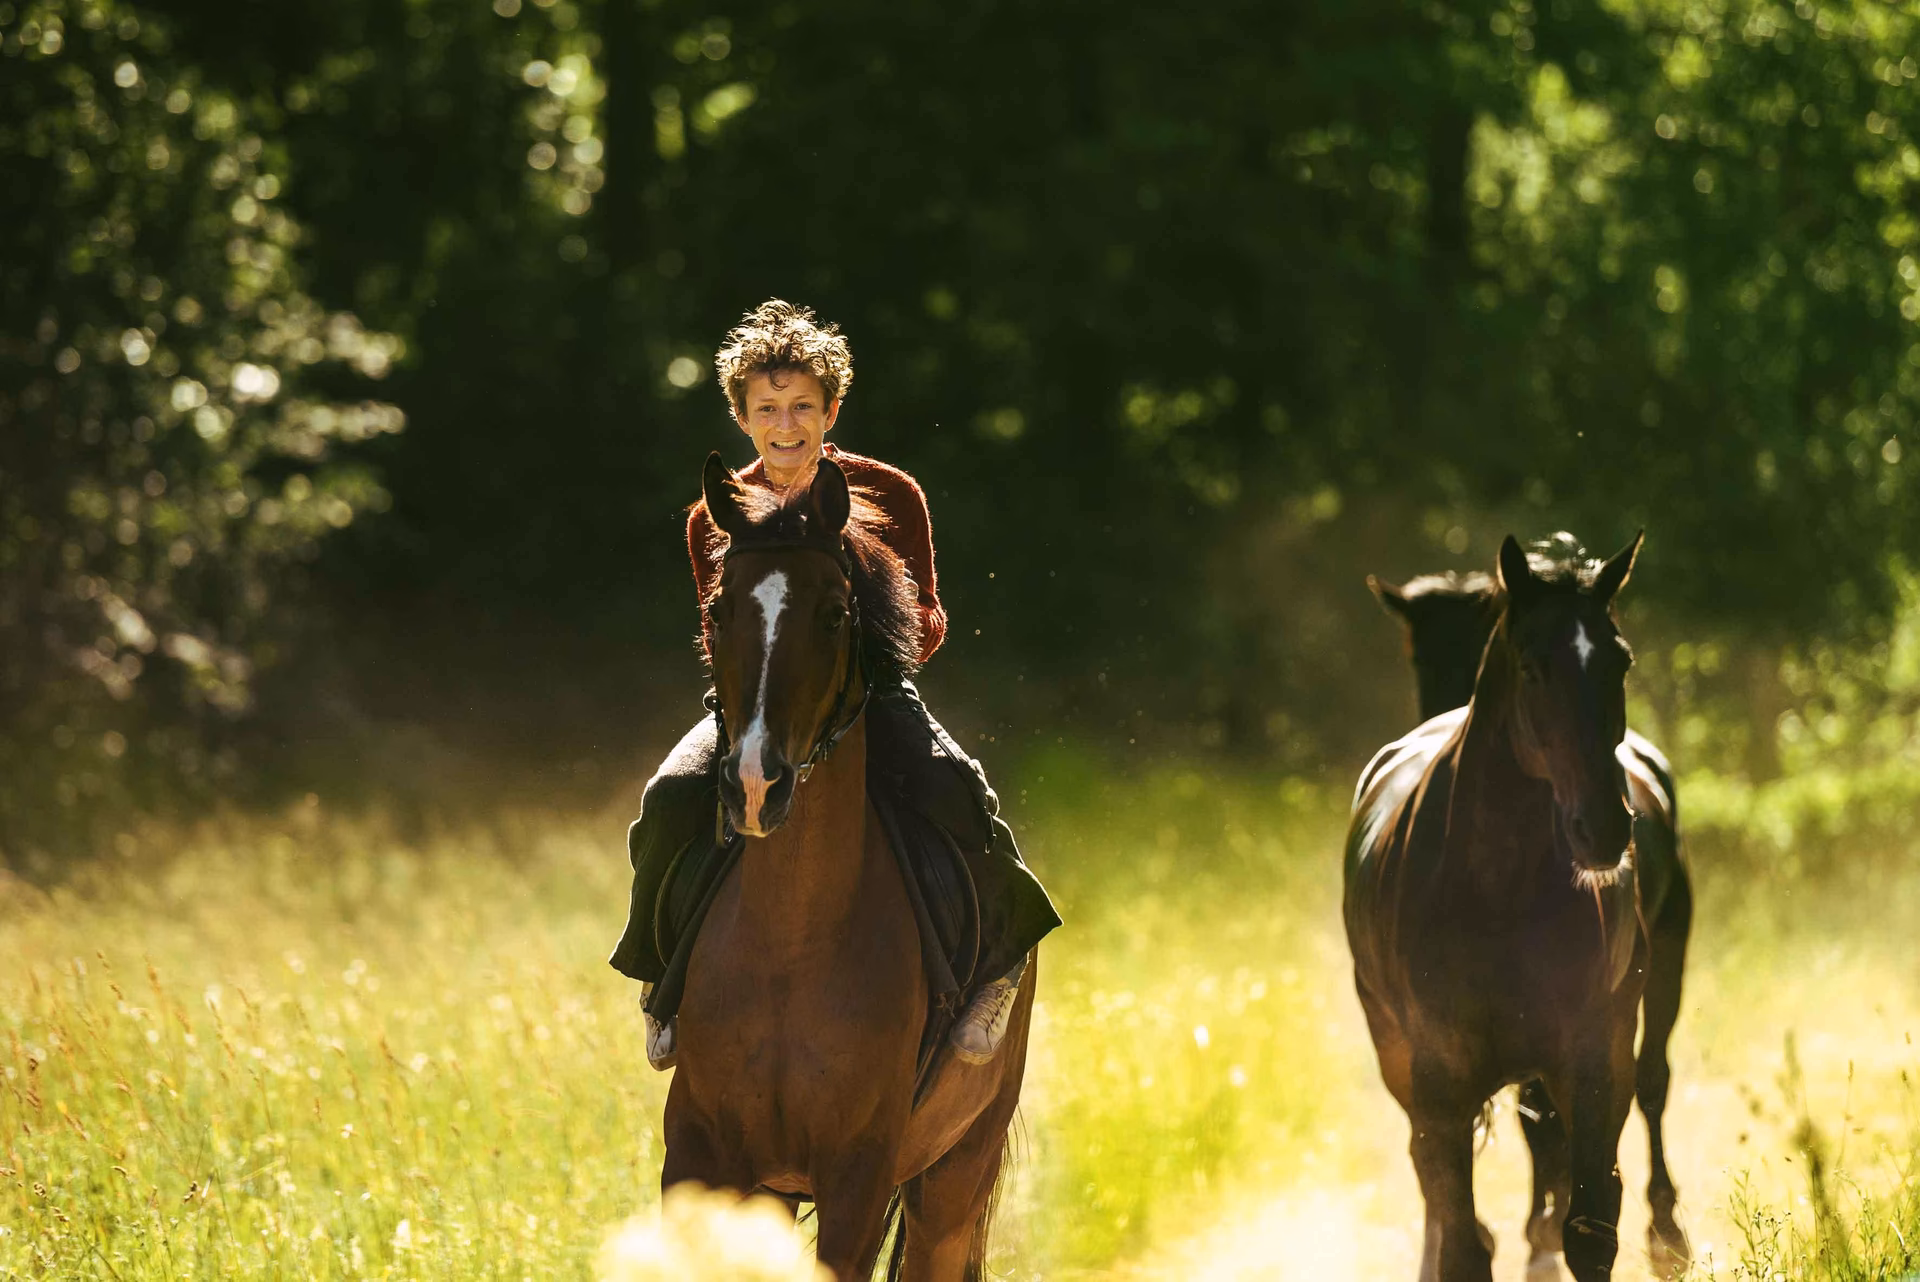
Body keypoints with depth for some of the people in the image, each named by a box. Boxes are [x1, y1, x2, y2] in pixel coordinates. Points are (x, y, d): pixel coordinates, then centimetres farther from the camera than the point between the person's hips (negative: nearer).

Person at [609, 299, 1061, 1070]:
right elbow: (721, 640, 10)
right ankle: (666, 979, -2)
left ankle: (999, 960, -5)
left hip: (869, 691, -1)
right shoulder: (716, 522, 4)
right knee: (673, 798, -27)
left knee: (949, 789, -31)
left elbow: (927, 622, 4)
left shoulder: (889, 497, 0)